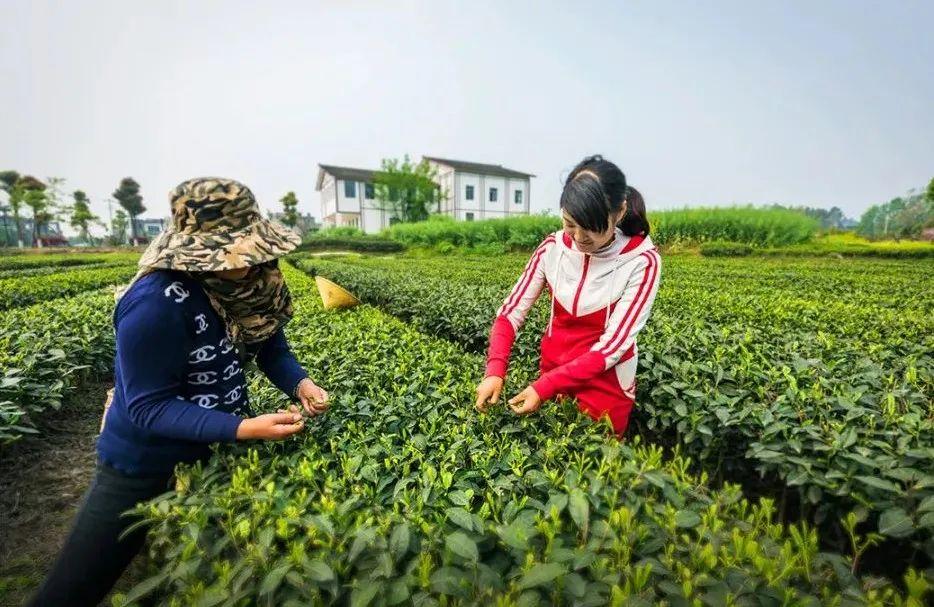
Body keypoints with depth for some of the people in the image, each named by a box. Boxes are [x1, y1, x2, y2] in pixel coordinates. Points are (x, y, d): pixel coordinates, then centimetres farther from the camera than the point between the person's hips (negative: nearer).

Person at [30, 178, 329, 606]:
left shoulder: (251, 283, -13)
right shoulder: (155, 305, -33)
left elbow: (272, 349, -2)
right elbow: (149, 408, -29)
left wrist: (300, 384, -23)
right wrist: (244, 428, -38)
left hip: (217, 450, 6)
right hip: (144, 465, -5)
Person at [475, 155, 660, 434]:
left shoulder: (641, 261, -21)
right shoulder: (553, 248, -12)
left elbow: (612, 346, -23)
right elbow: (510, 312, -10)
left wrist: (544, 387, -26)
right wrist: (495, 371, -24)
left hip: (605, 386, -3)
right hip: (552, 371, 3)